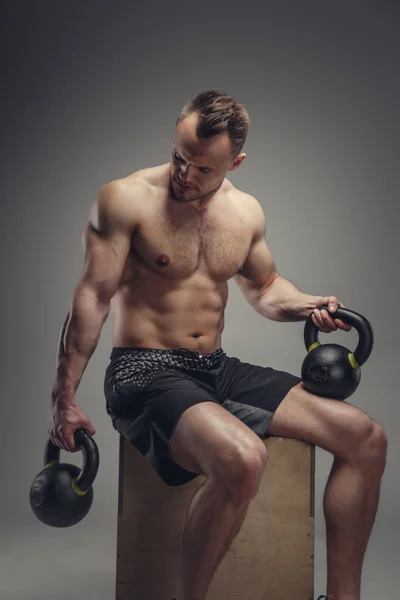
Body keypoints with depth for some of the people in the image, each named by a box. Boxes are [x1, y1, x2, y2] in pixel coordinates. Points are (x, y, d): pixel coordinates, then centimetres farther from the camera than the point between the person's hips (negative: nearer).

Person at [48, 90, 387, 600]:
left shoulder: (246, 212, 10)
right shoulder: (126, 199, -8)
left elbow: (263, 286, 24)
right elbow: (92, 296, -10)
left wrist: (307, 305, 3)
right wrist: (64, 398, -12)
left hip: (218, 369, 7)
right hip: (145, 372, -6)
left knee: (366, 438, -4)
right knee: (242, 459, -37)